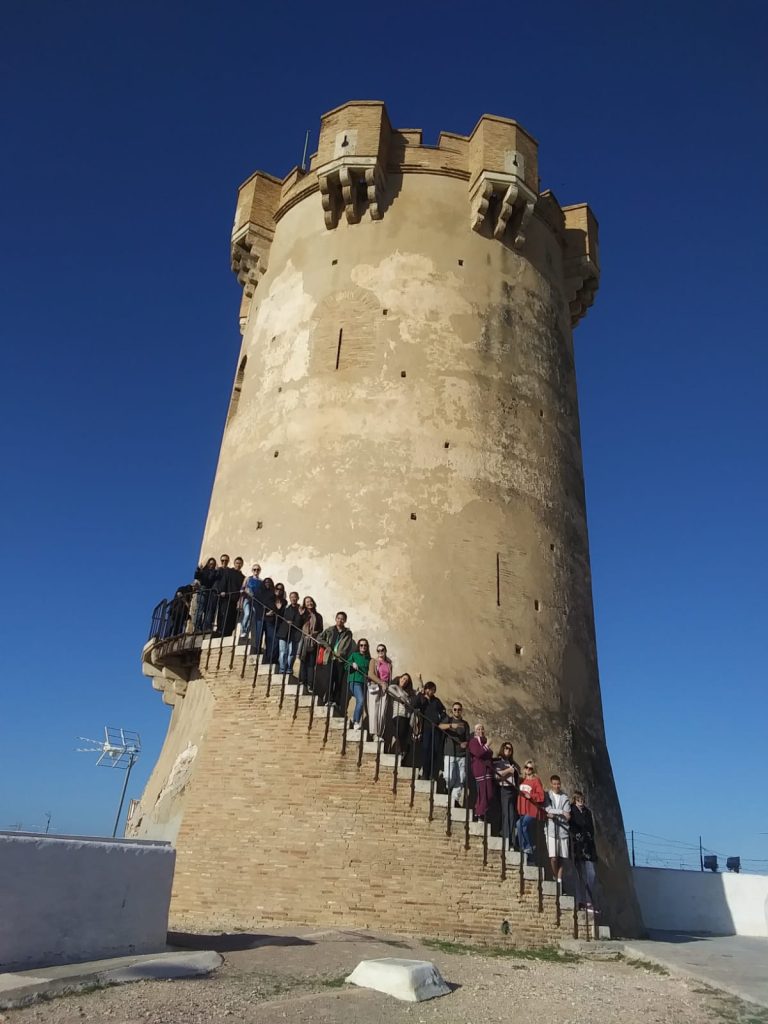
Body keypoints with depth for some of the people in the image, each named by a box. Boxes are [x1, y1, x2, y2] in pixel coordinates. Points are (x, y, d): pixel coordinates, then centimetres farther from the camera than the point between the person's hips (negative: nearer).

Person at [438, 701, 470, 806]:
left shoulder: (465, 724, 15)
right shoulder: (448, 719, 7)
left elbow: (467, 739, 13)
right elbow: (440, 726, -13)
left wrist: (465, 743, -10)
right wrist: (451, 725, -30)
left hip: (461, 754, 3)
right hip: (449, 753, -3)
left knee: (461, 778, -2)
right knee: (450, 778, -10)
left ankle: (455, 798, 11)